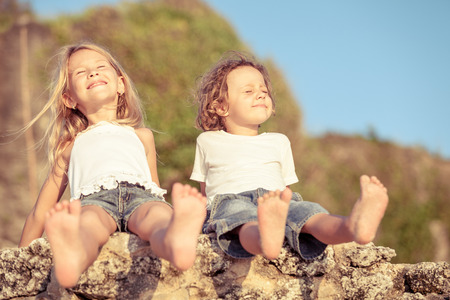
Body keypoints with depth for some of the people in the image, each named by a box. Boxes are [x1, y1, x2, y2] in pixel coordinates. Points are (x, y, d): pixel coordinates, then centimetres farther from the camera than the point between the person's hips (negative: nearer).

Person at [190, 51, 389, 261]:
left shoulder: (279, 142, 32)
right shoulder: (208, 141, 26)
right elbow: (205, 190, 29)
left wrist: (282, 204, 10)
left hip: (282, 204, 3)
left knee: (307, 212, -34)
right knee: (244, 217, -42)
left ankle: (354, 227, -65)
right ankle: (265, 239, -78)